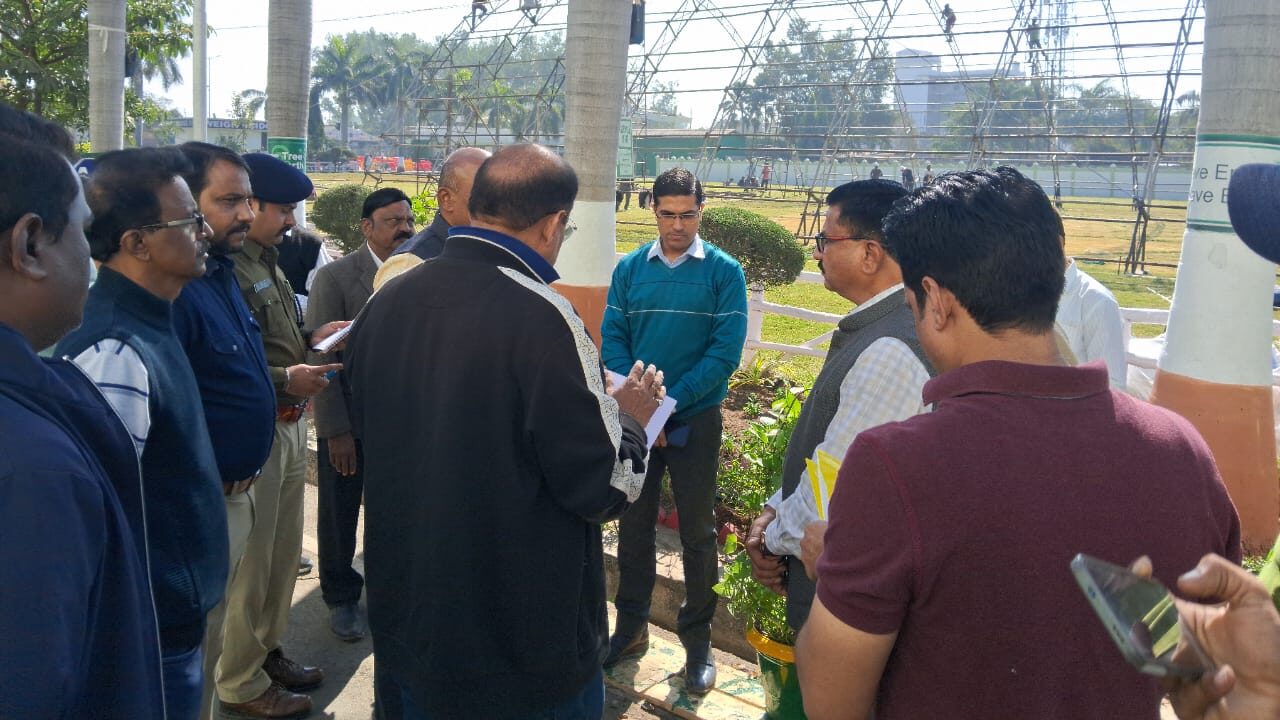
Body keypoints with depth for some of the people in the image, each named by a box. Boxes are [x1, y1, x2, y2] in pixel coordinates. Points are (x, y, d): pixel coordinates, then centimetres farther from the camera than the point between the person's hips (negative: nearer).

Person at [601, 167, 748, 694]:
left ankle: (698, 641, 22)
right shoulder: (629, 269, 3)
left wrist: (669, 403, -18)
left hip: (695, 419, -2)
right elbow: (612, 340, -1)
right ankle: (630, 629, 28)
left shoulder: (724, 272, -5)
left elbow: (725, 351, -11)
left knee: (696, 532, 7)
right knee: (633, 526, 12)